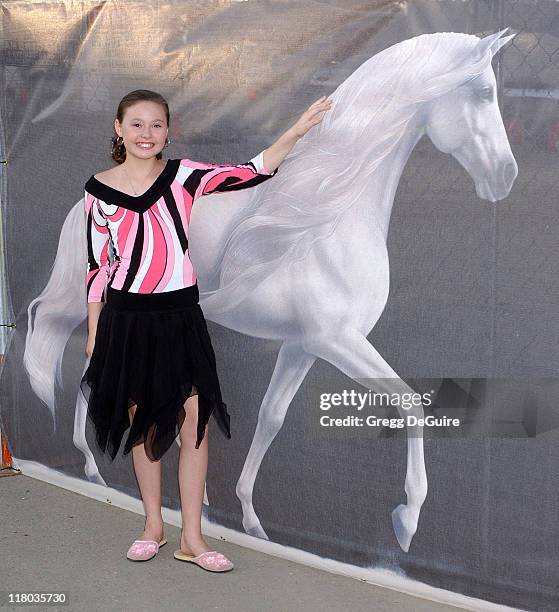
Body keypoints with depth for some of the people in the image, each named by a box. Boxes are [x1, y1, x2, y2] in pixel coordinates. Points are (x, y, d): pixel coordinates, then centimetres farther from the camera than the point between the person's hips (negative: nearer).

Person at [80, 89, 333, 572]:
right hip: (127, 318, 0)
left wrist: (297, 131, -26)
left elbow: (250, 173, -15)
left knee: (194, 422, 0)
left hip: (180, 317, 0)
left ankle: (192, 538, 12)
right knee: (142, 423, 11)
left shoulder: (183, 176, -2)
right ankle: (154, 526, 27)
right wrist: (94, 331, 6)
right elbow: (98, 264, 5)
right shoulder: (100, 189, 0)